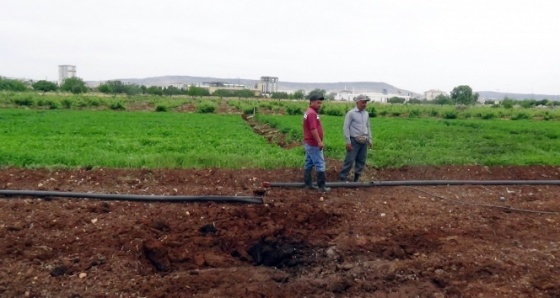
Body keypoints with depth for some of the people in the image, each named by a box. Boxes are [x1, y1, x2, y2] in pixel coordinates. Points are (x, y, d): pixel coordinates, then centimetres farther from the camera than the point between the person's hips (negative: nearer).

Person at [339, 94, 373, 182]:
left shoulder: (366, 113, 11)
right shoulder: (351, 113, -8)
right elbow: (345, 127, -10)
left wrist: (370, 139, 14)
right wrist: (348, 141, -14)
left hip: (364, 141, 6)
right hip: (354, 141, -6)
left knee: (361, 161, 9)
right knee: (349, 160, -7)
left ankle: (356, 179, 19)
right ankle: (342, 178, 1)